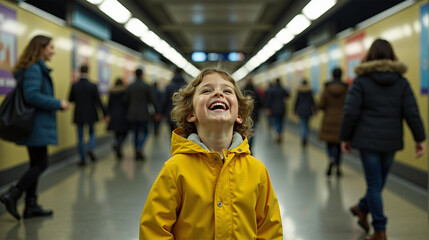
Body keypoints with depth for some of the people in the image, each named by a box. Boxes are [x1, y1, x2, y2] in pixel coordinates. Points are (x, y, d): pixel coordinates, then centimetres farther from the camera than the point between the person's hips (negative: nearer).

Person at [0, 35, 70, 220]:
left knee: (36, 164, 12)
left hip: (37, 125, 10)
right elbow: (31, 95, -23)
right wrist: (58, 104, -17)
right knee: (40, 164, -6)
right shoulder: (34, 68, -14)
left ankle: (31, 205, 17)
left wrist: (57, 105, 11)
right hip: (36, 125, -10)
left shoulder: (38, 68, 16)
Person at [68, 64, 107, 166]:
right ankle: (91, 149, -7)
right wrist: (105, 113, -1)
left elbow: (70, 99, 2)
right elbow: (98, 101, -8)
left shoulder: (74, 86, -7)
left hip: (79, 115, 0)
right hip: (90, 115, 0)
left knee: (80, 137, 8)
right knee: (92, 133, 20)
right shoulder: (93, 86, -10)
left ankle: (83, 159, 8)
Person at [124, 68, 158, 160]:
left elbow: (125, 100, 2)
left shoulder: (130, 87, 3)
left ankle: (137, 153, 10)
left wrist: (128, 110, 16)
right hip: (143, 114, -3)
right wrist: (156, 111, 5)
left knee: (136, 133, 12)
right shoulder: (146, 87, -5)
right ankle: (139, 148, -14)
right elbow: (152, 100, -5)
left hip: (132, 114, 3)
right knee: (145, 132, 9)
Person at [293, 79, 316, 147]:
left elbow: (296, 101, -1)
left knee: (302, 125, -1)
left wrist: (295, 110, 9)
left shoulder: (299, 91, -6)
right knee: (306, 124, 15)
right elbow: (313, 101, 0)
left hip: (301, 110, -2)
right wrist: (314, 110, 8)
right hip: (308, 110, 2)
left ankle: (303, 138, -20)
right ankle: (305, 139, 20)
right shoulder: (310, 91, -2)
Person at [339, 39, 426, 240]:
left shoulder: (361, 80, -4)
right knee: (379, 180, 19)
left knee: (374, 184, 1)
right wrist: (420, 139, 5)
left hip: (368, 140, -3)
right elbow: (412, 112, 0)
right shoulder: (401, 81, 4)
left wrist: (345, 137, 1)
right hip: (392, 140, 3)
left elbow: (351, 112, -8)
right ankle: (363, 209, 40)